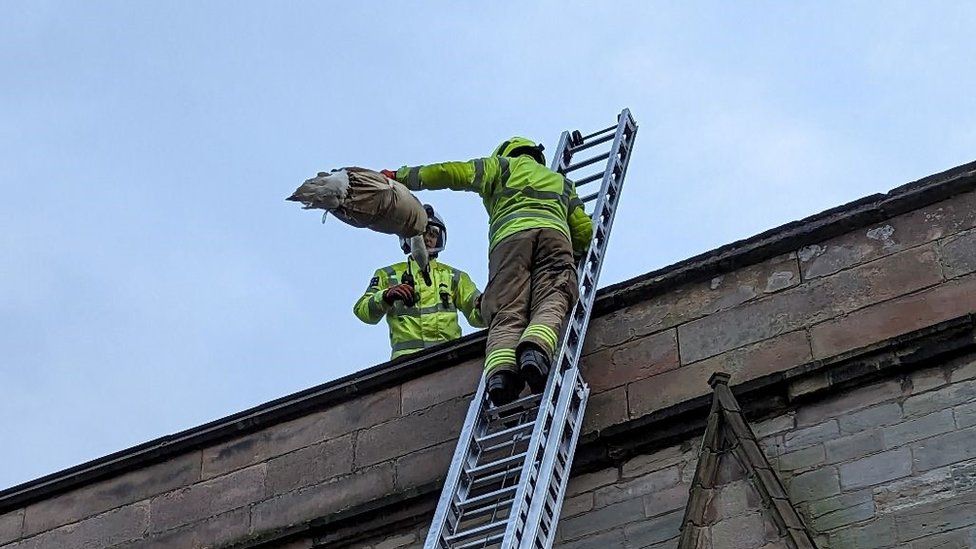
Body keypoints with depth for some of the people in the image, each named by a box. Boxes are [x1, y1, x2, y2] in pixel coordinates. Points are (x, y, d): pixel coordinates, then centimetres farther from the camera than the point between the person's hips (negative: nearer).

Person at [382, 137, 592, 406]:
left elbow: (449, 172, 24)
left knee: (508, 313, -15)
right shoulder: (562, 182, 42)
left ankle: (501, 369, -43)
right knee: (551, 302, -18)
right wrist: (574, 256, 49)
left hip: (509, 235, -1)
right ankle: (536, 347, -51)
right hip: (554, 233, 1)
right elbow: (585, 230, 30)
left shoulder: (502, 165, 34)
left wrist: (401, 176, 34)